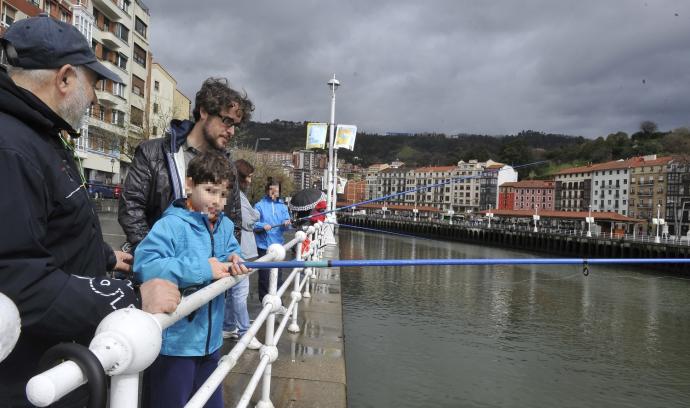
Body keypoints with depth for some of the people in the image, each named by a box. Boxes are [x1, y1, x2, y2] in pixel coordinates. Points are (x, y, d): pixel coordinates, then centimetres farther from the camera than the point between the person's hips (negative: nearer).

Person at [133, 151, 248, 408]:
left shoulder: (225, 226, 5)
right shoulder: (171, 225, -19)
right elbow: (144, 265, -30)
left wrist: (233, 261, -10)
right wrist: (203, 269, -30)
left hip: (211, 338, 7)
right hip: (175, 341, -7)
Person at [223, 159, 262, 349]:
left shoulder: (238, 193, 18)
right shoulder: (236, 194, -14)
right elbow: (248, 221, -14)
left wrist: (251, 217, 1)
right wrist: (255, 214, 4)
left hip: (240, 249, 11)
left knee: (234, 289, 16)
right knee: (241, 290, -6)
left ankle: (228, 327, 26)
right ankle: (244, 333, 0)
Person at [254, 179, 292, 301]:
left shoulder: (282, 206, 8)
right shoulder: (259, 205, -3)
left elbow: (285, 227, 6)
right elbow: (253, 224, -6)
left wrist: (287, 224, -16)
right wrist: (263, 226, -23)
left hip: (278, 245, 4)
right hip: (264, 245, -3)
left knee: (277, 274, 12)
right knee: (265, 275, 1)